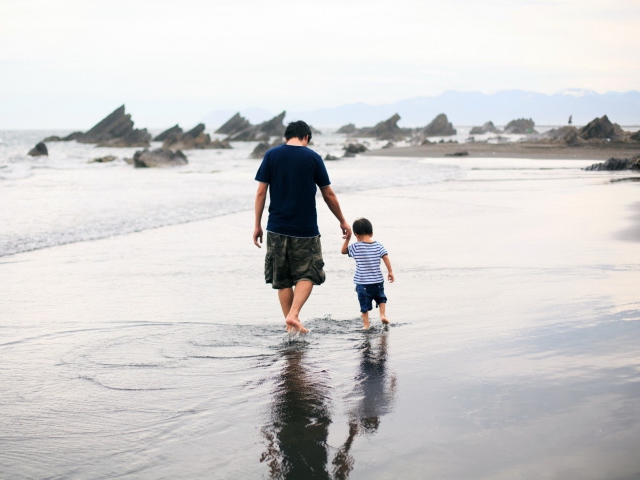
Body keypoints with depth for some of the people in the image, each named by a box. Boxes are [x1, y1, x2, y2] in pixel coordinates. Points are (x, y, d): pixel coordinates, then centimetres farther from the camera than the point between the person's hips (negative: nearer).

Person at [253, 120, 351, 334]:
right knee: (307, 275, 10)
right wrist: (342, 221, 15)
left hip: (277, 228, 2)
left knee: (282, 280, 12)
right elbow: (328, 195, 3)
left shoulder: (271, 155, 1)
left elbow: (261, 192, -1)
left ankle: (291, 324, 13)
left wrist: (257, 225, 6)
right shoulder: (313, 158, -2)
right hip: (305, 229, -2)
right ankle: (293, 315, -10)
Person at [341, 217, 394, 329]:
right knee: (381, 298, 26)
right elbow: (386, 258, -5)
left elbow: (343, 251, 5)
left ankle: (366, 324, 9)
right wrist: (390, 272, 2)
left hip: (362, 283, -2)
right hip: (377, 281, 2)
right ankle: (383, 314, 10)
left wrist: (347, 239, 6)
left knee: (364, 305, 8)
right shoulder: (378, 246, -1)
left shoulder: (356, 247, -8)